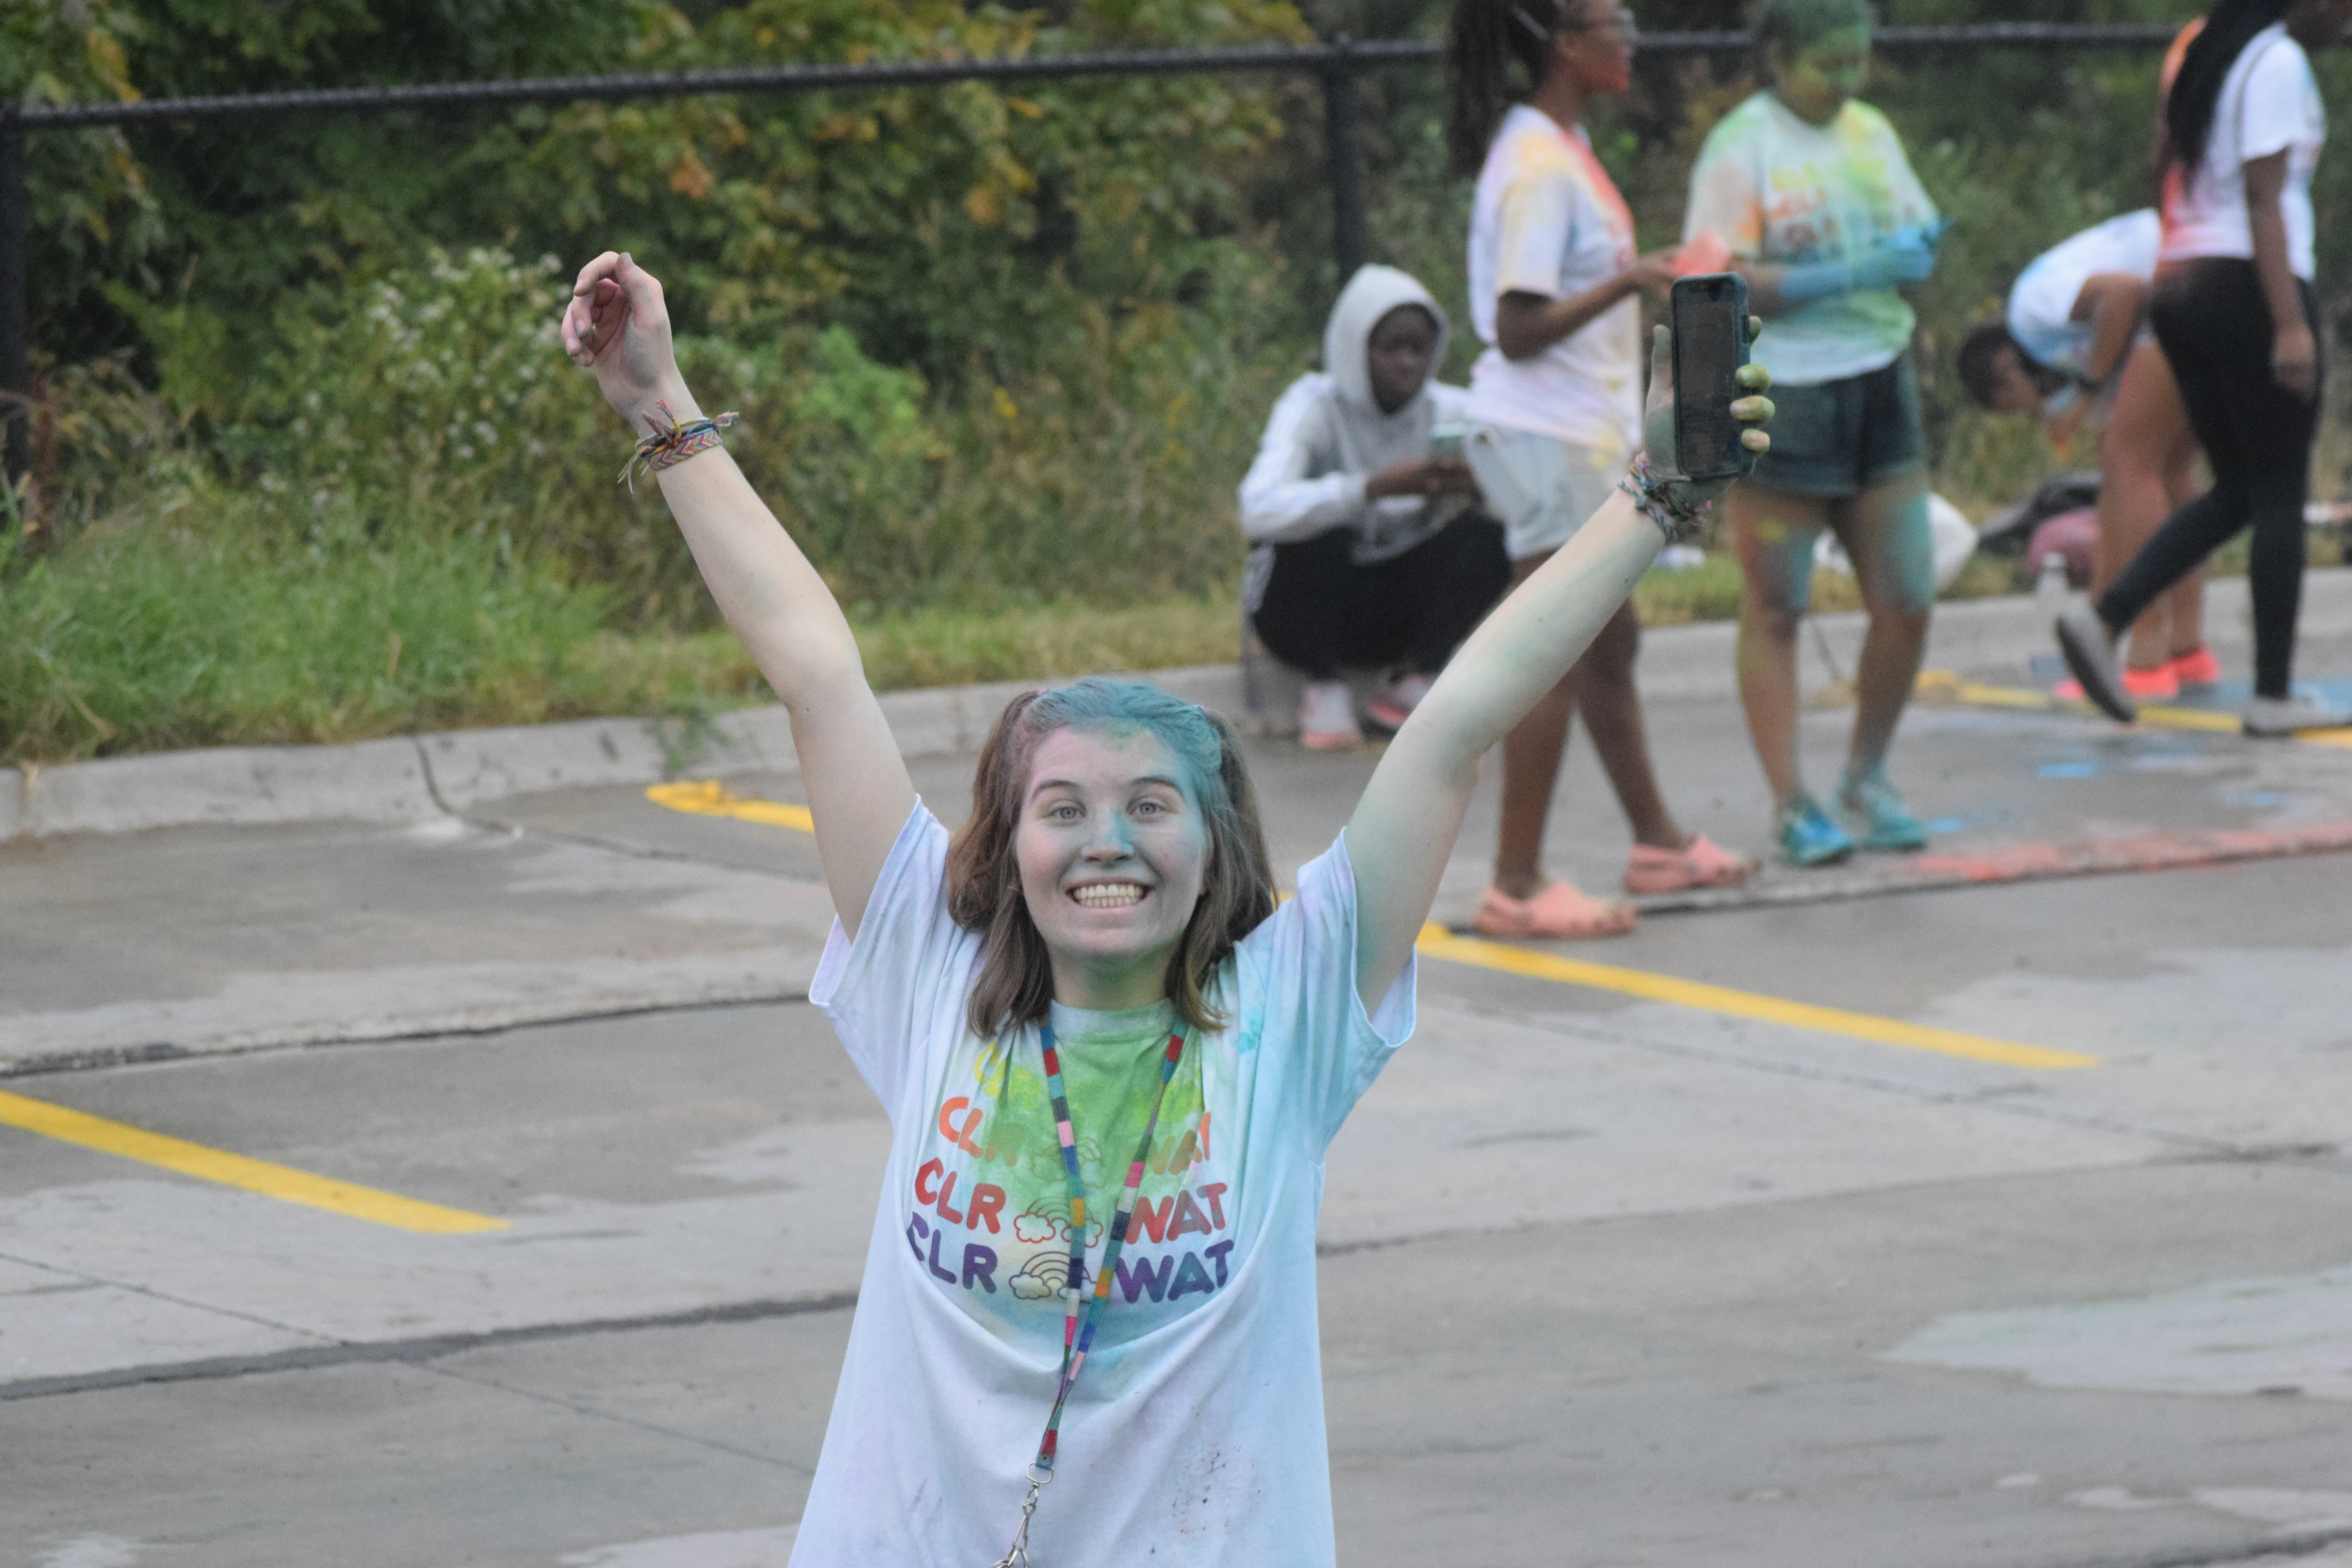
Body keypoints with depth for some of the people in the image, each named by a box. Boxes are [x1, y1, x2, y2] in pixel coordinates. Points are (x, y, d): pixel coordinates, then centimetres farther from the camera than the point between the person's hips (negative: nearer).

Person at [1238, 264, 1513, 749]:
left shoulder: (1448, 411, -4)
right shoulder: (1314, 405, -16)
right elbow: (1259, 511, -35)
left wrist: (1477, 485, -34)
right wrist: (1377, 486, -43)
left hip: (1400, 610, 4)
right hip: (1311, 604, -3)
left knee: (1487, 537, -21)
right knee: (1319, 537, -34)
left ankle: (1410, 682, -3)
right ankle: (1324, 687, -11)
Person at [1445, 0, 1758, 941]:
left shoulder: (1562, 148, 11)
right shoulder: (1537, 168, -19)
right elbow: (1518, 331, -23)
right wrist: (1626, 282, -29)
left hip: (1586, 437, 10)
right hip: (1549, 441, -10)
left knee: (1611, 645, 19)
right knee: (1558, 662, -7)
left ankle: (1657, 844, 30)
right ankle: (1517, 886, -3)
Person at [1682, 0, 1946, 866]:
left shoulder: (1872, 134, 11)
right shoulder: (1742, 148, -8)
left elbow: (1915, 248, 19)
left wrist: (1918, 256, -6)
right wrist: (1854, 275, -21)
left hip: (1879, 392, 6)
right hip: (1779, 397, -6)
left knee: (1906, 605, 4)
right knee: (1775, 611, 1)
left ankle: (1867, 779, 22)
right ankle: (1791, 806, 7)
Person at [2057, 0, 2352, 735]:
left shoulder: (2213, 60, 16)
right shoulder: (2280, 63, -11)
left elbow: (2173, 187, 20)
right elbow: (2263, 200, -18)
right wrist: (2291, 324, -20)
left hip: (2181, 288, 9)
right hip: (2249, 287, -9)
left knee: (2237, 493, 14)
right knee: (2280, 496, 0)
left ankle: (2102, 619, -2)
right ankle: (2274, 695, 3)